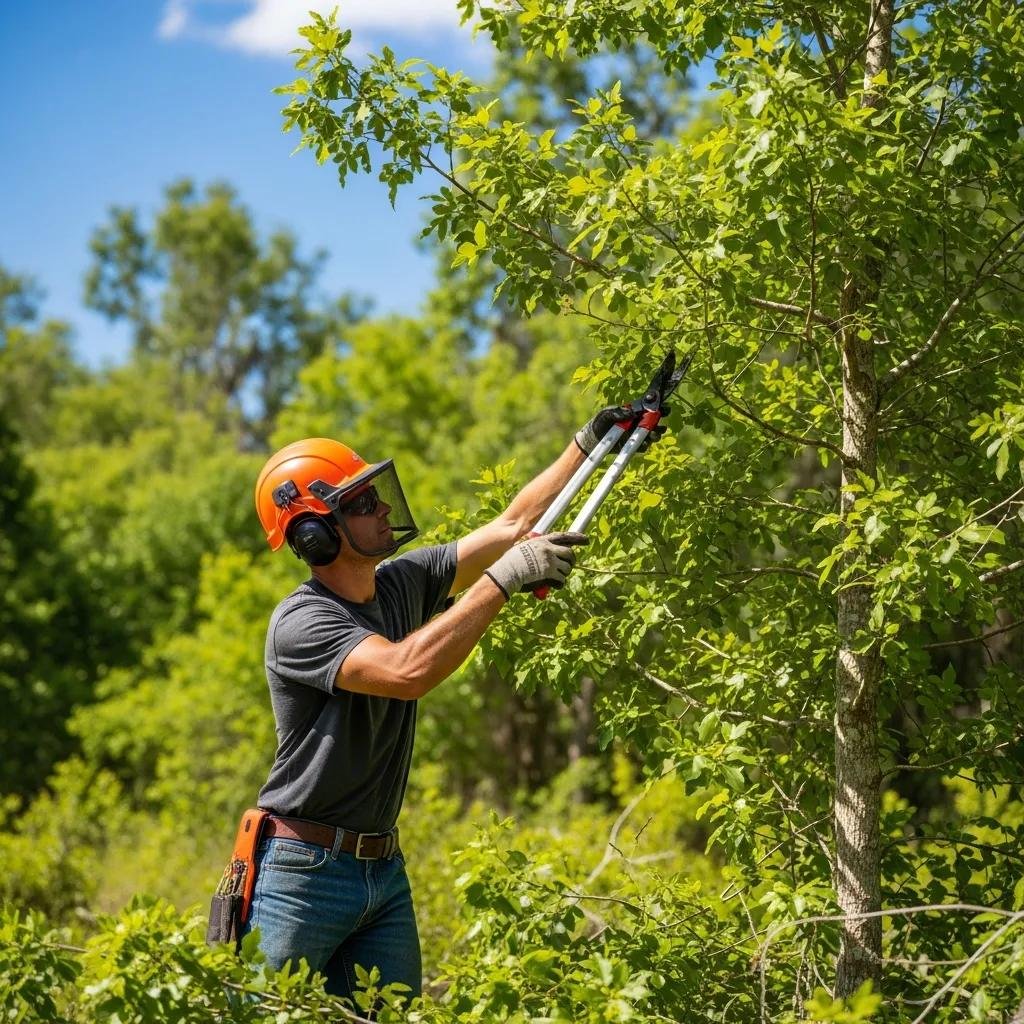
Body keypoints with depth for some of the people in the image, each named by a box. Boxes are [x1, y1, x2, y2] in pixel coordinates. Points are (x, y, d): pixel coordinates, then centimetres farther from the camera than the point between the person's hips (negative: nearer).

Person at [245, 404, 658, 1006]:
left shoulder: (404, 583, 5)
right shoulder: (300, 624, -18)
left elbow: (512, 525, 11)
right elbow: (407, 672, -34)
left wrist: (590, 444, 8)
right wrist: (504, 579, -31)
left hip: (384, 868, 7)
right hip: (303, 874, -7)